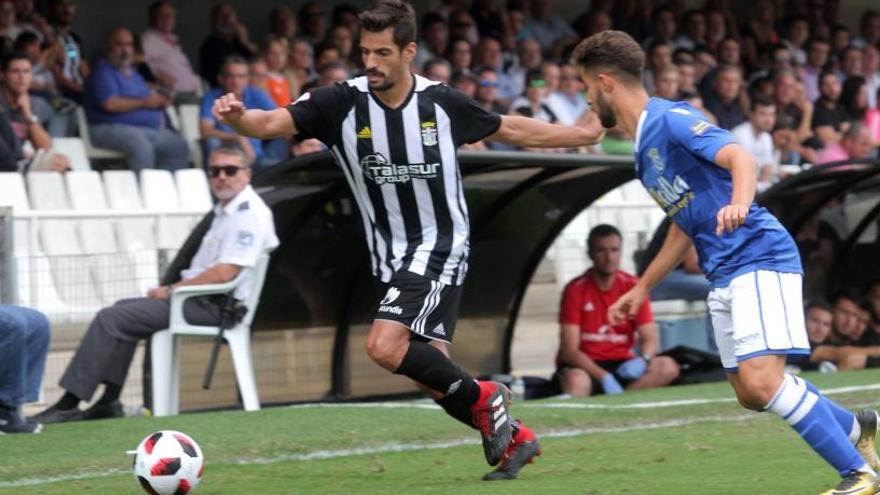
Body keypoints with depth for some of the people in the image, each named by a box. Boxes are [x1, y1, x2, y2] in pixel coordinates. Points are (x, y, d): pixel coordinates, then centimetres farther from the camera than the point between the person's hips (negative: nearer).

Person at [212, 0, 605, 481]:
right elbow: (272, 122, -21)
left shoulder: (441, 102, -7)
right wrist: (238, 117, -43)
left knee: (386, 347, -23)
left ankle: (483, 398, -3)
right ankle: (513, 438, 23)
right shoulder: (341, 102, -9)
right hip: (391, 256, 4)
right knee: (433, 375, 3)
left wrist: (582, 134, 12)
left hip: (439, 246, -4)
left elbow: (509, 129, 10)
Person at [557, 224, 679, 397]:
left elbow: (651, 340, 0)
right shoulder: (575, 290, -8)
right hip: (586, 366, -4)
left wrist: (643, 360, -26)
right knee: (577, 381, -40)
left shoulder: (633, 287, 1)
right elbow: (569, 350, -14)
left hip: (621, 364, 4)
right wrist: (604, 377, -28)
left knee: (668, 367, -23)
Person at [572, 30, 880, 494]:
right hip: (724, 276, 10)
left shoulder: (670, 120, -10)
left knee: (761, 382, -21)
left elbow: (741, 158, -26)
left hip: (760, 259, -10)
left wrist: (738, 204, -46)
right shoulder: (644, 147, 19)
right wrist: (641, 288, 32)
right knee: (750, 393, 10)